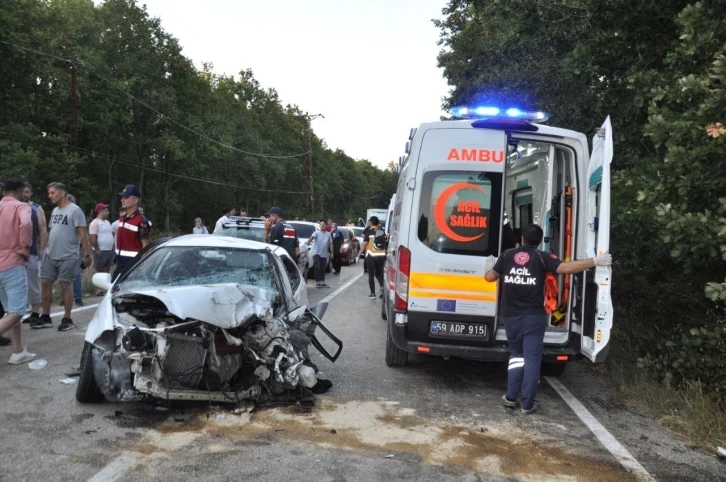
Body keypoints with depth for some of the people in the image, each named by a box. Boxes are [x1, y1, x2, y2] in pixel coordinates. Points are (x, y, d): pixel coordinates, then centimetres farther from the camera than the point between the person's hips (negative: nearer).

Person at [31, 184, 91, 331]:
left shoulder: (74, 210, -11)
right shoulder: (54, 211, 14)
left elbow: (82, 234, -14)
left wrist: (86, 254, -18)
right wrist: (47, 249, 17)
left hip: (67, 256, -8)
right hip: (49, 255, 8)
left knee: (65, 286, -1)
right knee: (45, 283, 8)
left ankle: (67, 320, 9)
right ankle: (45, 317, 18)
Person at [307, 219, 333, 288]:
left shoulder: (328, 234, 11)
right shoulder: (317, 233, -1)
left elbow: (330, 243, 13)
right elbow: (312, 237, -20)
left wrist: (331, 252, 7)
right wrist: (309, 241, -40)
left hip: (324, 254, 4)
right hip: (316, 253, -4)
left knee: (323, 269, 10)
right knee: (317, 268, -10)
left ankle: (322, 282, 17)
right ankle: (318, 282, -10)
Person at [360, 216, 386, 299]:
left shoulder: (369, 231, -4)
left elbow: (364, 244, -9)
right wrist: (385, 252, 21)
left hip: (371, 255, -4)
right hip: (381, 255, 4)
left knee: (371, 275, 6)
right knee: (379, 273, 16)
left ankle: (373, 294, 5)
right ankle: (383, 287, -8)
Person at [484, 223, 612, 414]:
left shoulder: (507, 255, 6)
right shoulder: (541, 257, -3)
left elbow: (490, 277, 12)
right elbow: (565, 268, -16)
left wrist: (488, 267, 35)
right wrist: (595, 261, -11)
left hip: (511, 316, 3)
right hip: (533, 317, -3)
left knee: (516, 355, 19)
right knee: (532, 359, 3)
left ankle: (510, 397, 17)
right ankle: (527, 403, 3)